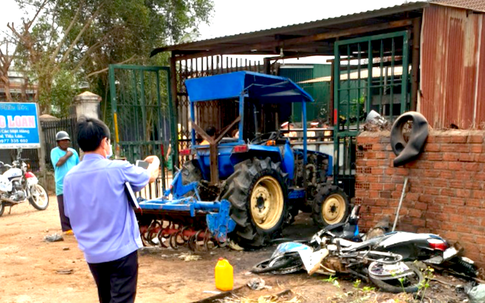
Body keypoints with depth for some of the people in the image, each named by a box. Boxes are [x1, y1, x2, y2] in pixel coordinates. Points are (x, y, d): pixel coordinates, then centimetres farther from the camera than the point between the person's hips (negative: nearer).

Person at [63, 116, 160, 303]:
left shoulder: (70, 177, -2)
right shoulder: (118, 168, -14)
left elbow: (70, 214, 10)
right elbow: (150, 177, 4)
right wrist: (155, 162, 26)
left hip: (92, 253, 5)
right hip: (122, 250, -5)